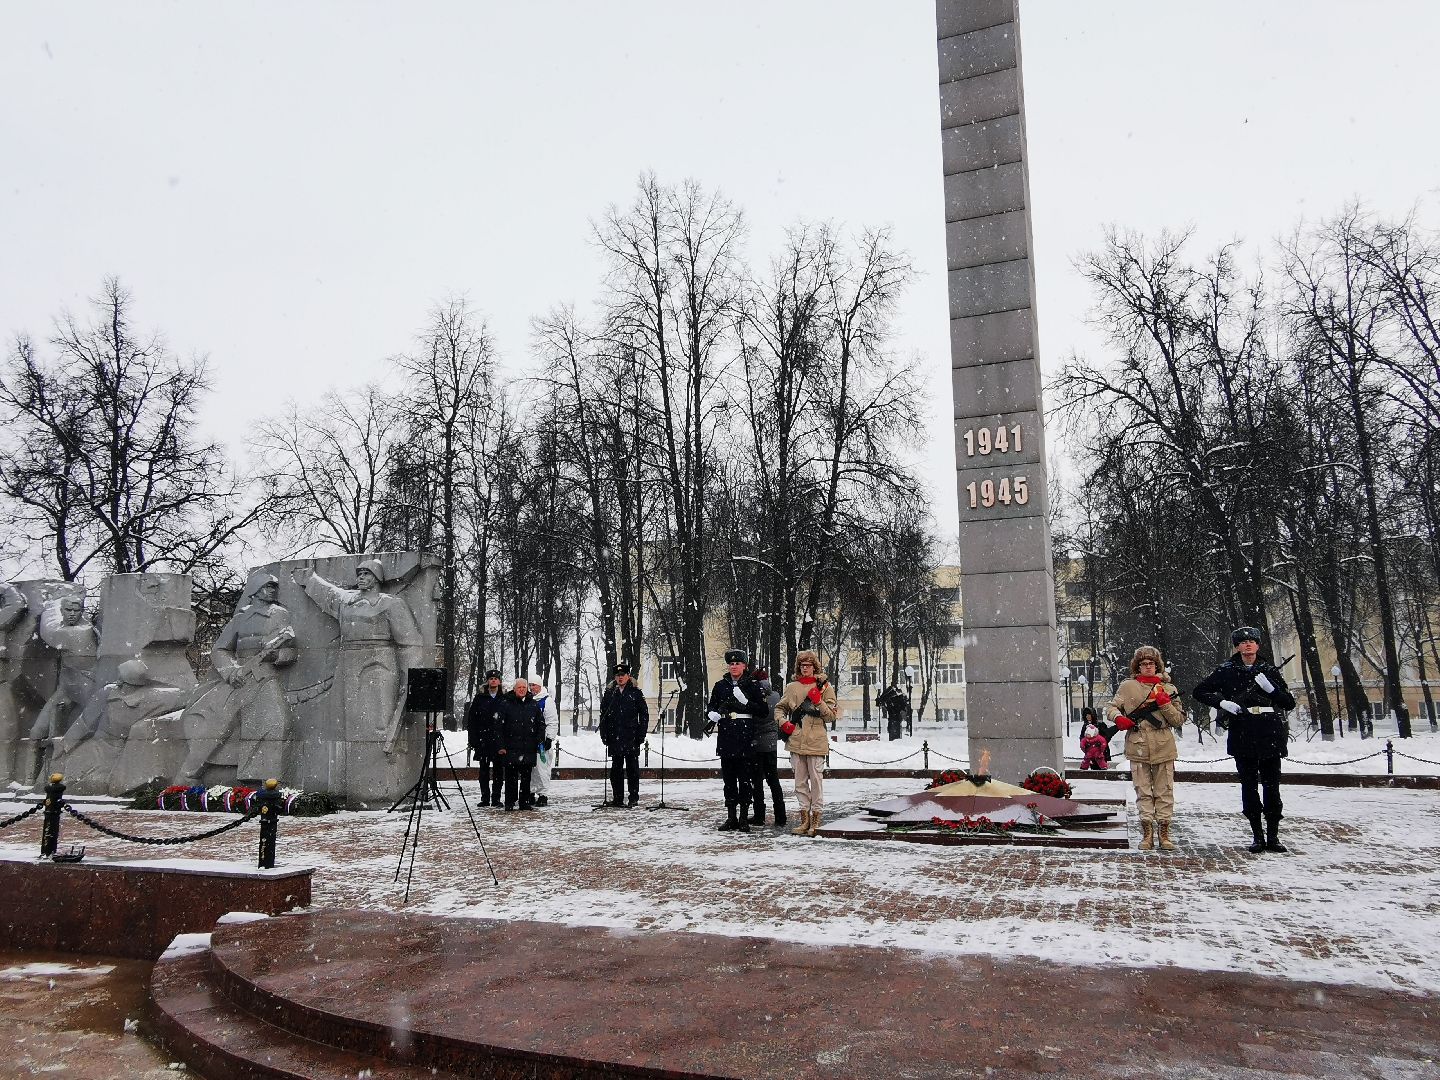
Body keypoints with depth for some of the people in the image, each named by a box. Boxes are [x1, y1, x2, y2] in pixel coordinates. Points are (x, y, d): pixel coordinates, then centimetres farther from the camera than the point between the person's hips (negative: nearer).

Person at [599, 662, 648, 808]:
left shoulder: (635, 693, 2)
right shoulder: (609, 693, 10)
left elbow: (644, 714, 1)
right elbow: (603, 715, 10)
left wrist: (641, 734, -6)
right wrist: (604, 735, 2)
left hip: (632, 738, -3)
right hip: (615, 738, 3)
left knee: (632, 768, 1)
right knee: (616, 769, 7)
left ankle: (634, 797, 7)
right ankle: (617, 798, 14)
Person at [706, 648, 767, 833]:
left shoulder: (752, 686, 1)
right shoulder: (720, 686, 11)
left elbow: (764, 711, -4)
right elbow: (711, 709, 19)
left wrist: (745, 702, -16)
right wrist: (713, 715, -4)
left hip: (745, 739, -3)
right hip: (726, 739, 3)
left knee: (744, 779, -1)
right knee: (729, 779, 8)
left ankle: (744, 818, 6)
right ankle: (731, 817, 16)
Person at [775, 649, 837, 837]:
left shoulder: (824, 687, 2)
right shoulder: (792, 687, 10)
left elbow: (831, 715, 0)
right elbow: (779, 707, 18)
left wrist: (818, 701, -14)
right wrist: (783, 723, 0)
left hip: (816, 741, -3)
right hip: (796, 741, 3)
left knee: (816, 780, -2)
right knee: (800, 781, 9)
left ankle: (815, 821, 6)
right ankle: (804, 820, 17)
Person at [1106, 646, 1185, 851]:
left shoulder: (1168, 688, 8)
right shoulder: (1127, 686, 6)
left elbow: (1179, 721, 6)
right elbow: (1111, 706, 11)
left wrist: (1164, 704, -9)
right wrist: (1118, 718, -9)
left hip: (1163, 748, 1)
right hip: (1138, 747, -1)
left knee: (1164, 791, 5)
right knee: (1143, 792, 4)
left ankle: (1164, 833, 12)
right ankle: (1147, 832, 9)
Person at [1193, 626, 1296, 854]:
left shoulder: (1269, 670, 9)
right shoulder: (1227, 670, 5)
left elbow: (1290, 703, 8)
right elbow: (1200, 692, 10)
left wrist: (1270, 688, -9)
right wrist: (1222, 702, -6)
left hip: (1270, 735, 1)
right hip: (1243, 736, -1)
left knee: (1271, 787, 1)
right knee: (1249, 786, 2)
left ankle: (1273, 836, 10)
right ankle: (1257, 836, 9)